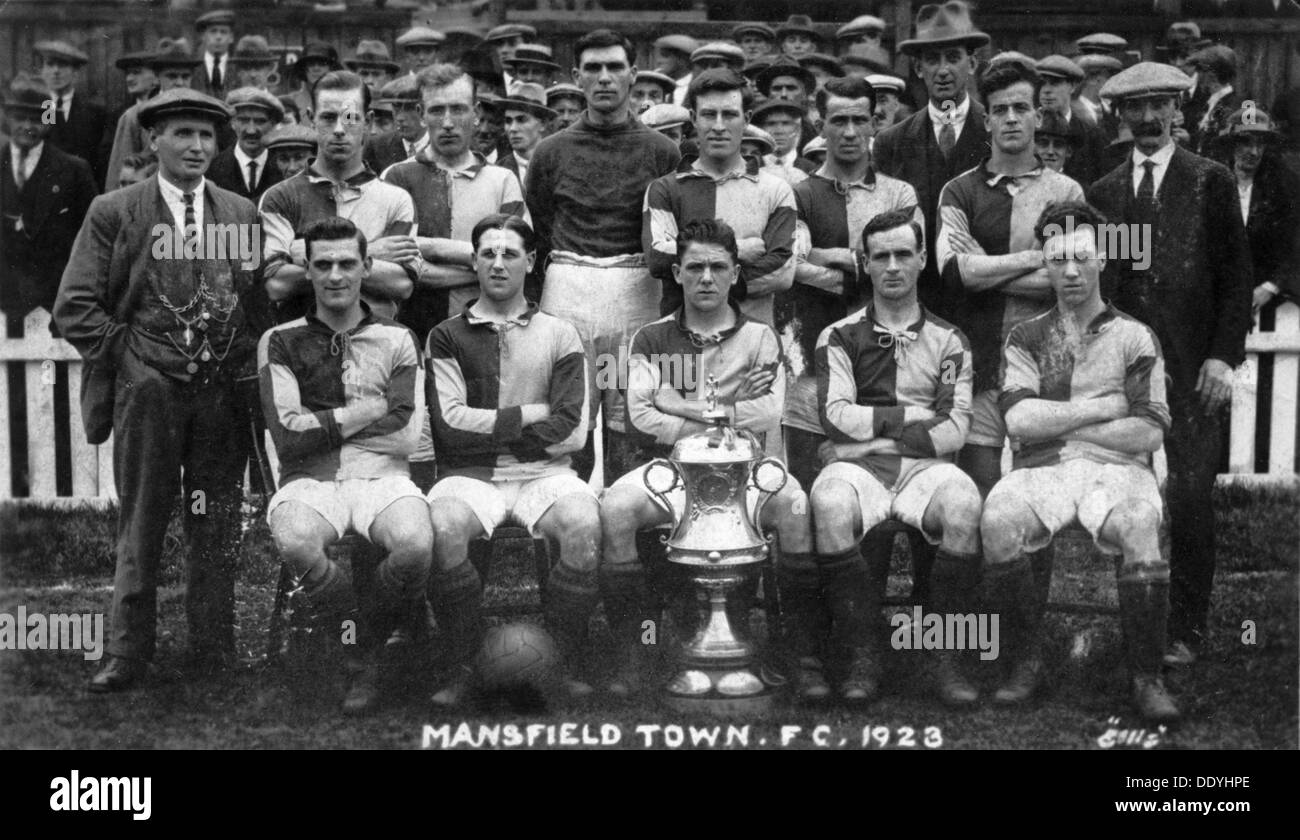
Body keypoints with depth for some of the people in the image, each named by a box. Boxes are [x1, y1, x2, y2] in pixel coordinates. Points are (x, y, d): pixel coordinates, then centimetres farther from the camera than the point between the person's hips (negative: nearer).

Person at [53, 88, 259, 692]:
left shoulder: (243, 214, 11)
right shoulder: (113, 213, 2)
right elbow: (75, 308, 0)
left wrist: (244, 357, 3)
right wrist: (126, 354, -6)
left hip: (224, 392, 2)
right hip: (147, 392, -2)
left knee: (217, 528, 6)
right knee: (140, 525, 3)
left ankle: (215, 654, 15)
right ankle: (128, 654, 9)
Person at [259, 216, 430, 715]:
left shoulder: (396, 341, 13)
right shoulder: (281, 342, 11)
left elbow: (407, 436, 1)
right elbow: (287, 436, -2)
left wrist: (323, 424, 0)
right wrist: (369, 411, 0)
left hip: (382, 477, 1)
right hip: (310, 481, 0)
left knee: (416, 545, -33)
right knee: (295, 542, -36)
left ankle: (361, 654, -4)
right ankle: (363, 653, -9)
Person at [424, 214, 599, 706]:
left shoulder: (559, 336, 12)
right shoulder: (448, 337, 11)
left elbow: (570, 433, 0)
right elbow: (450, 424, -3)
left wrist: (486, 432, -3)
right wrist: (529, 416, -3)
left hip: (543, 472, 1)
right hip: (471, 477, 0)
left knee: (583, 523, -32)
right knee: (442, 525, -34)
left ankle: (569, 665, -14)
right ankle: (459, 666, -15)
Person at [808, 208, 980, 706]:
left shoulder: (948, 341, 17)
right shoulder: (840, 337, 14)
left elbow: (954, 429, 4)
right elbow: (836, 417, 0)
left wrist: (875, 424, -4)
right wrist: (911, 415, 0)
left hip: (924, 466, 1)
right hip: (855, 466, -1)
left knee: (962, 502, -34)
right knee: (830, 503, -36)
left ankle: (946, 657, -23)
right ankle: (863, 655, -24)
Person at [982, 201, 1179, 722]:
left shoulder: (1134, 337, 14)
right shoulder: (1025, 338, 18)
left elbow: (1150, 433, 1)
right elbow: (1019, 420, 0)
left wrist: (1058, 420, 1)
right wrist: (1103, 409, -1)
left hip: (1115, 467, -1)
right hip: (1043, 469, 1)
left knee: (1137, 524, -35)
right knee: (998, 518, -32)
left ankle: (1146, 678, -22)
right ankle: (1027, 663, -15)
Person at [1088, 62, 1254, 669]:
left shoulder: (1210, 181, 5)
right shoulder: (1103, 193, 14)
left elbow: (1236, 273, 2)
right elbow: (1092, 279, 14)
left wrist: (1224, 356, -6)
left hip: (1190, 367, -2)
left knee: (1188, 497, -5)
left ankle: (1185, 630, 4)